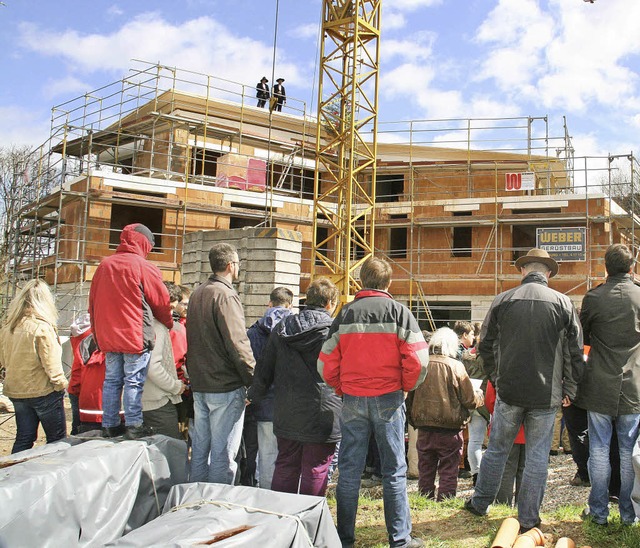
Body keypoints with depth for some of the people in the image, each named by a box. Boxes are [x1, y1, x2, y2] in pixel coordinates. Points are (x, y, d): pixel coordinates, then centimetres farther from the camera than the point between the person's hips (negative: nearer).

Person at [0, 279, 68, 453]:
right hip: (43, 392, -6)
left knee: (23, 439, 15)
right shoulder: (42, 327, -18)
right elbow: (51, 363, -18)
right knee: (57, 439, 5)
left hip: (15, 391, 6)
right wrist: (61, 384, -4)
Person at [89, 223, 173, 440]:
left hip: (108, 336, 6)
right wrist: (169, 323, 14)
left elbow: (93, 300, 14)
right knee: (134, 381, 0)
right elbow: (162, 300, -3)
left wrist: (98, 332, 21)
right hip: (136, 336, -6)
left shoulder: (104, 265, 8)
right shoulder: (144, 267, -10)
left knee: (111, 380, 13)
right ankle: (134, 426, 4)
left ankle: (109, 425, 19)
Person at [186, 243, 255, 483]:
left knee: (199, 448, 16)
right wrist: (254, 381, -14)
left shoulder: (197, 294, 13)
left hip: (199, 384, 9)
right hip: (226, 387, -9)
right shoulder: (225, 295, -16)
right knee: (223, 453, -1)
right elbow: (238, 344, -21)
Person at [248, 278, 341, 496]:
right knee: (315, 471, 5)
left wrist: (253, 395, 22)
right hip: (321, 414, -5)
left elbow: (265, 368, 10)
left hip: (286, 414, 5)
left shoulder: (281, 328, 5)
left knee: (285, 466, 17)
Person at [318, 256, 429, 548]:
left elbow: (326, 364, 1)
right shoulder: (398, 311, -3)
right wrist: (406, 387, 5)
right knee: (394, 471, 7)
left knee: (349, 471, 9)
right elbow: (418, 359, -11)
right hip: (388, 398, -2)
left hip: (352, 400, 2)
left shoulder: (345, 313, 3)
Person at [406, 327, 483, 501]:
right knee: (448, 471, 7)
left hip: (424, 429, 3)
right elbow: (470, 400, -8)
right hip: (449, 429, -3)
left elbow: (410, 399, 6)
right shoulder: (455, 366, -12)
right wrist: (480, 396, 14)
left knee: (425, 470, 14)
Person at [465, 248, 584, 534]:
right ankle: (528, 518, 15)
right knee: (537, 456, 8)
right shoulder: (563, 303, -2)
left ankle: (480, 502, 28)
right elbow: (575, 352, -1)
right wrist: (569, 389, 8)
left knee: (497, 449, 14)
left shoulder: (502, 301, -1)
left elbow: (486, 346, 5)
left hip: (509, 390, 1)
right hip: (547, 394, -1)